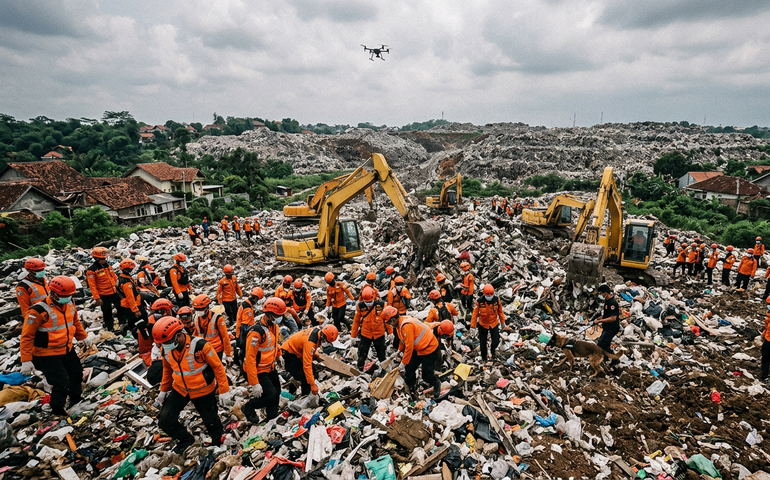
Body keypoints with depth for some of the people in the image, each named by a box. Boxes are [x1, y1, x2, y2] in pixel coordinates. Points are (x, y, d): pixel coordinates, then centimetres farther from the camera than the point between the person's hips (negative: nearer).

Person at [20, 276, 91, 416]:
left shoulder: (69, 304, -3)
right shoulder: (39, 311, -26)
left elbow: (75, 322, 15)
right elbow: (27, 336, -22)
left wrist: (84, 337, 21)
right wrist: (26, 360, -23)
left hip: (68, 350, 8)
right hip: (48, 355, -8)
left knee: (77, 373, 22)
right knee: (62, 383, -8)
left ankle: (76, 399, 48)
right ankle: (57, 410, 18)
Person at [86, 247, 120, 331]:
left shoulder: (108, 266, 5)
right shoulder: (91, 270, -13)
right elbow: (92, 286, -14)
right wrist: (97, 298, -16)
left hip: (114, 292, 6)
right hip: (104, 296, -6)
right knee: (107, 314, 6)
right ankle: (110, 329, 19)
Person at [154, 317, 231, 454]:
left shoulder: (200, 345, -29)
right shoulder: (166, 350, -10)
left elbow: (218, 367, -20)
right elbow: (167, 370, 12)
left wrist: (224, 390, -17)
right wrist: (163, 390, 17)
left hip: (203, 391, -5)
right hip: (179, 390, 5)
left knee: (211, 421, 10)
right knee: (165, 421, 1)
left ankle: (217, 442, 42)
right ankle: (186, 439, 28)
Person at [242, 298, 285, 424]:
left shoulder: (274, 326, -1)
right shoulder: (256, 331, -29)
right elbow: (250, 358, -28)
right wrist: (254, 383, -27)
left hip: (270, 368, 9)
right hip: (258, 371, -8)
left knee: (277, 392, 15)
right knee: (271, 395, -9)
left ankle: (271, 417, 37)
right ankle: (248, 408, 16)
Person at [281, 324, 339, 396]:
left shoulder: (319, 330, -14)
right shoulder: (310, 341, -38)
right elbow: (307, 365, -37)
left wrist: (314, 353, 6)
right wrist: (312, 384, -34)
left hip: (296, 350, 9)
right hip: (289, 352, -9)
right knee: (303, 377, -14)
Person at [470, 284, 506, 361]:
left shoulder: (497, 300, -13)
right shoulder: (479, 301, -21)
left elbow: (500, 311, 3)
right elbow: (475, 314, -15)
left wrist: (503, 322, 14)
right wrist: (473, 326, -12)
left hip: (494, 324, 1)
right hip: (483, 324, -1)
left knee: (496, 341, 1)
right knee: (483, 343, 10)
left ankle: (493, 349, 38)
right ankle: (484, 357, 35)